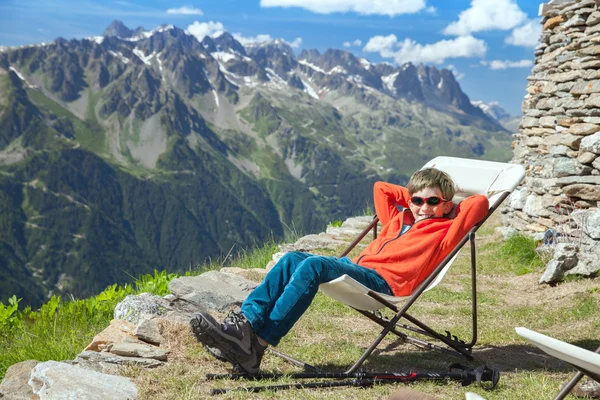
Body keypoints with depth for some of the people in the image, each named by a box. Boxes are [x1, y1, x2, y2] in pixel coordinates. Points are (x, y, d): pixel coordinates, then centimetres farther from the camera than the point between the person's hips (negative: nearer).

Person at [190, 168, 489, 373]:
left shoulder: (444, 230, 9)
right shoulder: (399, 218, 28)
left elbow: (479, 203, -1)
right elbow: (380, 188, 40)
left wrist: (446, 203, 14)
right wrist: (413, 196, 32)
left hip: (384, 281, -8)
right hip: (357, 267, 8)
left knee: (313, 265, -29)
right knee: (292, 259, -12)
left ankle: (256, 345, -32)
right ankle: (244, 323, -24)